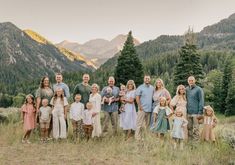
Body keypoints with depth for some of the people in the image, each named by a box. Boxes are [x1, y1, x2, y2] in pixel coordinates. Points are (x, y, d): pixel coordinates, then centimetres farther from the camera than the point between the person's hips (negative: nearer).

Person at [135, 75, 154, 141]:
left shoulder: (152, 88, 10)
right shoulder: (140, 87, -3)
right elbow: (137, 97, -6)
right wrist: (140, 106, -13)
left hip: (149, 109, 5)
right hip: (142, 108, -5)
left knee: (148, 124, 11)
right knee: (139, 124, -5)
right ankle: (138, 138, -2)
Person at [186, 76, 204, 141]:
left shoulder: (198, 89, -3)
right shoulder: (186, 89, 11)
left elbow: (201, 101, -6)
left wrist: (200, 112, -12)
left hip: (195, 113, -5)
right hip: (188, 113, 5)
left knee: (195, 128, -1)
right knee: (189, 128, 9)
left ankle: (196, 140, 6)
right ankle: (189, 140, 18)